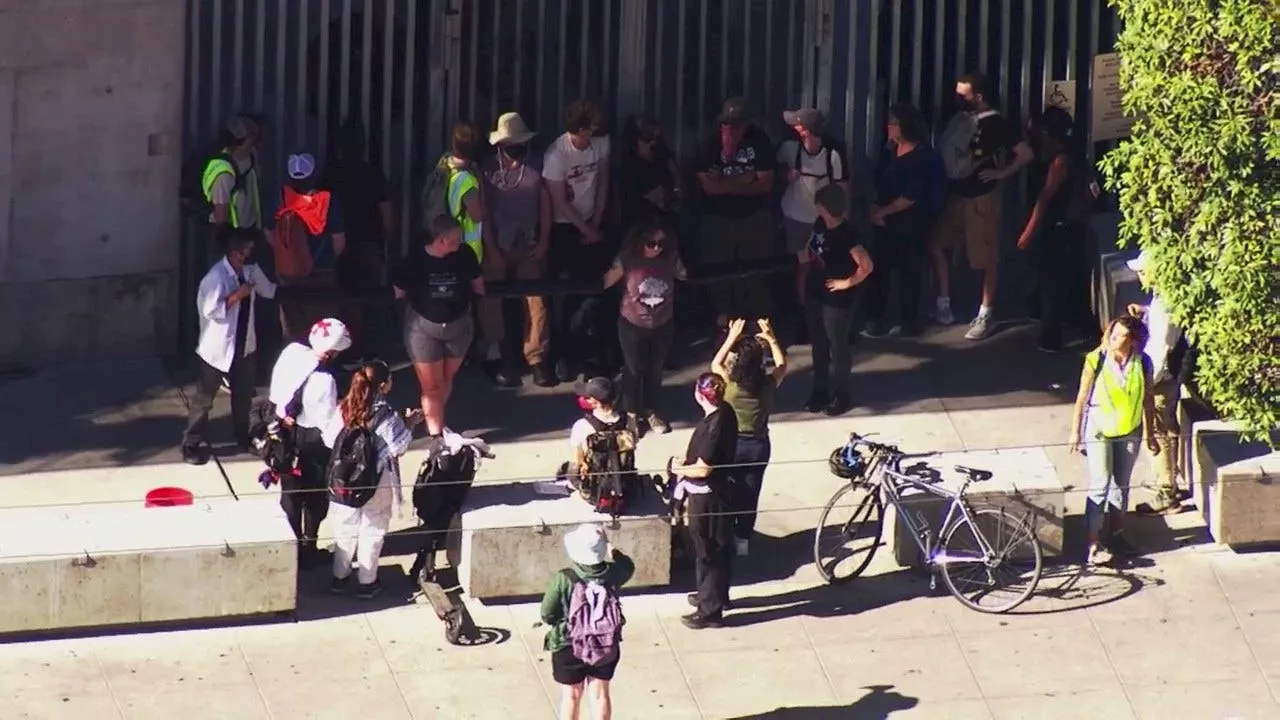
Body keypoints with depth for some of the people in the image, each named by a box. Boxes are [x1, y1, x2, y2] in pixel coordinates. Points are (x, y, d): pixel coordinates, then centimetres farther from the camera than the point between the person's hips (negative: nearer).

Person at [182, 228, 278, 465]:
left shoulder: (250, 270, -1)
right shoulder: (216, 276, -25)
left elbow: (268, 290, 14)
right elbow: (210, 310, -28)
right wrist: (237, 295, -28)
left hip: (244, 346, 8)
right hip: (217, 349, -8)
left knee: (243, 394, 22)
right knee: (204, 399, 3)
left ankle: (243, 438, 41)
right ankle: (191, 446, 14)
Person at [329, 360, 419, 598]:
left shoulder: (344, 409, -10)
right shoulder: (386, 416, -22)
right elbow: (399, 447, -15)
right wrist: (408, 425, -1)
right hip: (377, 481, -4)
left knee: (346, 529, 19)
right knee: (372, 532, 12)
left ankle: (339, 578, 29)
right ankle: (367, 583, 21)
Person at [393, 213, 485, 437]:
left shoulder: (465, 256, -15)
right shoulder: (416, 261, -21)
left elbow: (477, 283, 3)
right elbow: (398, 293, -9)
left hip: (458, 325, 3)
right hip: (423, 328, -3)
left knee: (446, 379, 19)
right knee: (431, 385, 0)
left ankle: (434, 418, 41)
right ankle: (436, 434, 5)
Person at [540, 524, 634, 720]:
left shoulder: (564, 579, -22)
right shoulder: (611, 574, -13)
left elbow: (547, 616, -14)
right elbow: (628, 567, 12)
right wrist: (612, 550, 15)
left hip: (568, 647, -2)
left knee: (571, 696, 14)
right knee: (600, 693, 17)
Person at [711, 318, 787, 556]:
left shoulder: (730, 382, -19)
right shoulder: (768, 384, -15)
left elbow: (716, 364, 3)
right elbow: (782, 365, 8)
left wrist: (731, 338, 4)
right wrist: (771, 340, 11)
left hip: (732, 443, -2)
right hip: (758, 445, 2)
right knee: (750, 494, 13)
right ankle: (743, 540, 22)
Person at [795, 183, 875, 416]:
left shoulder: (846, 234, -25)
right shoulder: (820, 224, -1)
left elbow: (866, 266, -27)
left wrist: (847, 283, -17)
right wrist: (803, 280, 13)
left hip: (836, 300, -8)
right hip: (815, 295, 8)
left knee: (837, 348, 7)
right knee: (818, 345, 19)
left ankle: (840, 395, 21)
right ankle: (820, 390, 33)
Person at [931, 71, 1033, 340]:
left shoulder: (997, 123, -13)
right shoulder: (961, 119, 6)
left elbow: (1025, 154, -12)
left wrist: (1001, 173, -11)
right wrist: (945, 177, 5)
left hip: (983, 197, -7)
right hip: (957, 194, 7)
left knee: (986, 258, 2)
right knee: (937, 245, 9)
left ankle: (985, 316, 9)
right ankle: (943, 305, 19)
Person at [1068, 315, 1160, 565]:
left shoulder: (1142, 364, -7)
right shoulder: (1096, 360, -14)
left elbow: (1148, 401, 4)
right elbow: (1082, 398, -7)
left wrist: (1151, 435, 7)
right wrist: (1075, 432, -6)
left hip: (1129, 431, 3)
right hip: (1099, 430, -3)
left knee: (1121, 485, 14)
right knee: (1100, 486, -7)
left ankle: (1116, 535, 29)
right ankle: (1094, 543, -5)